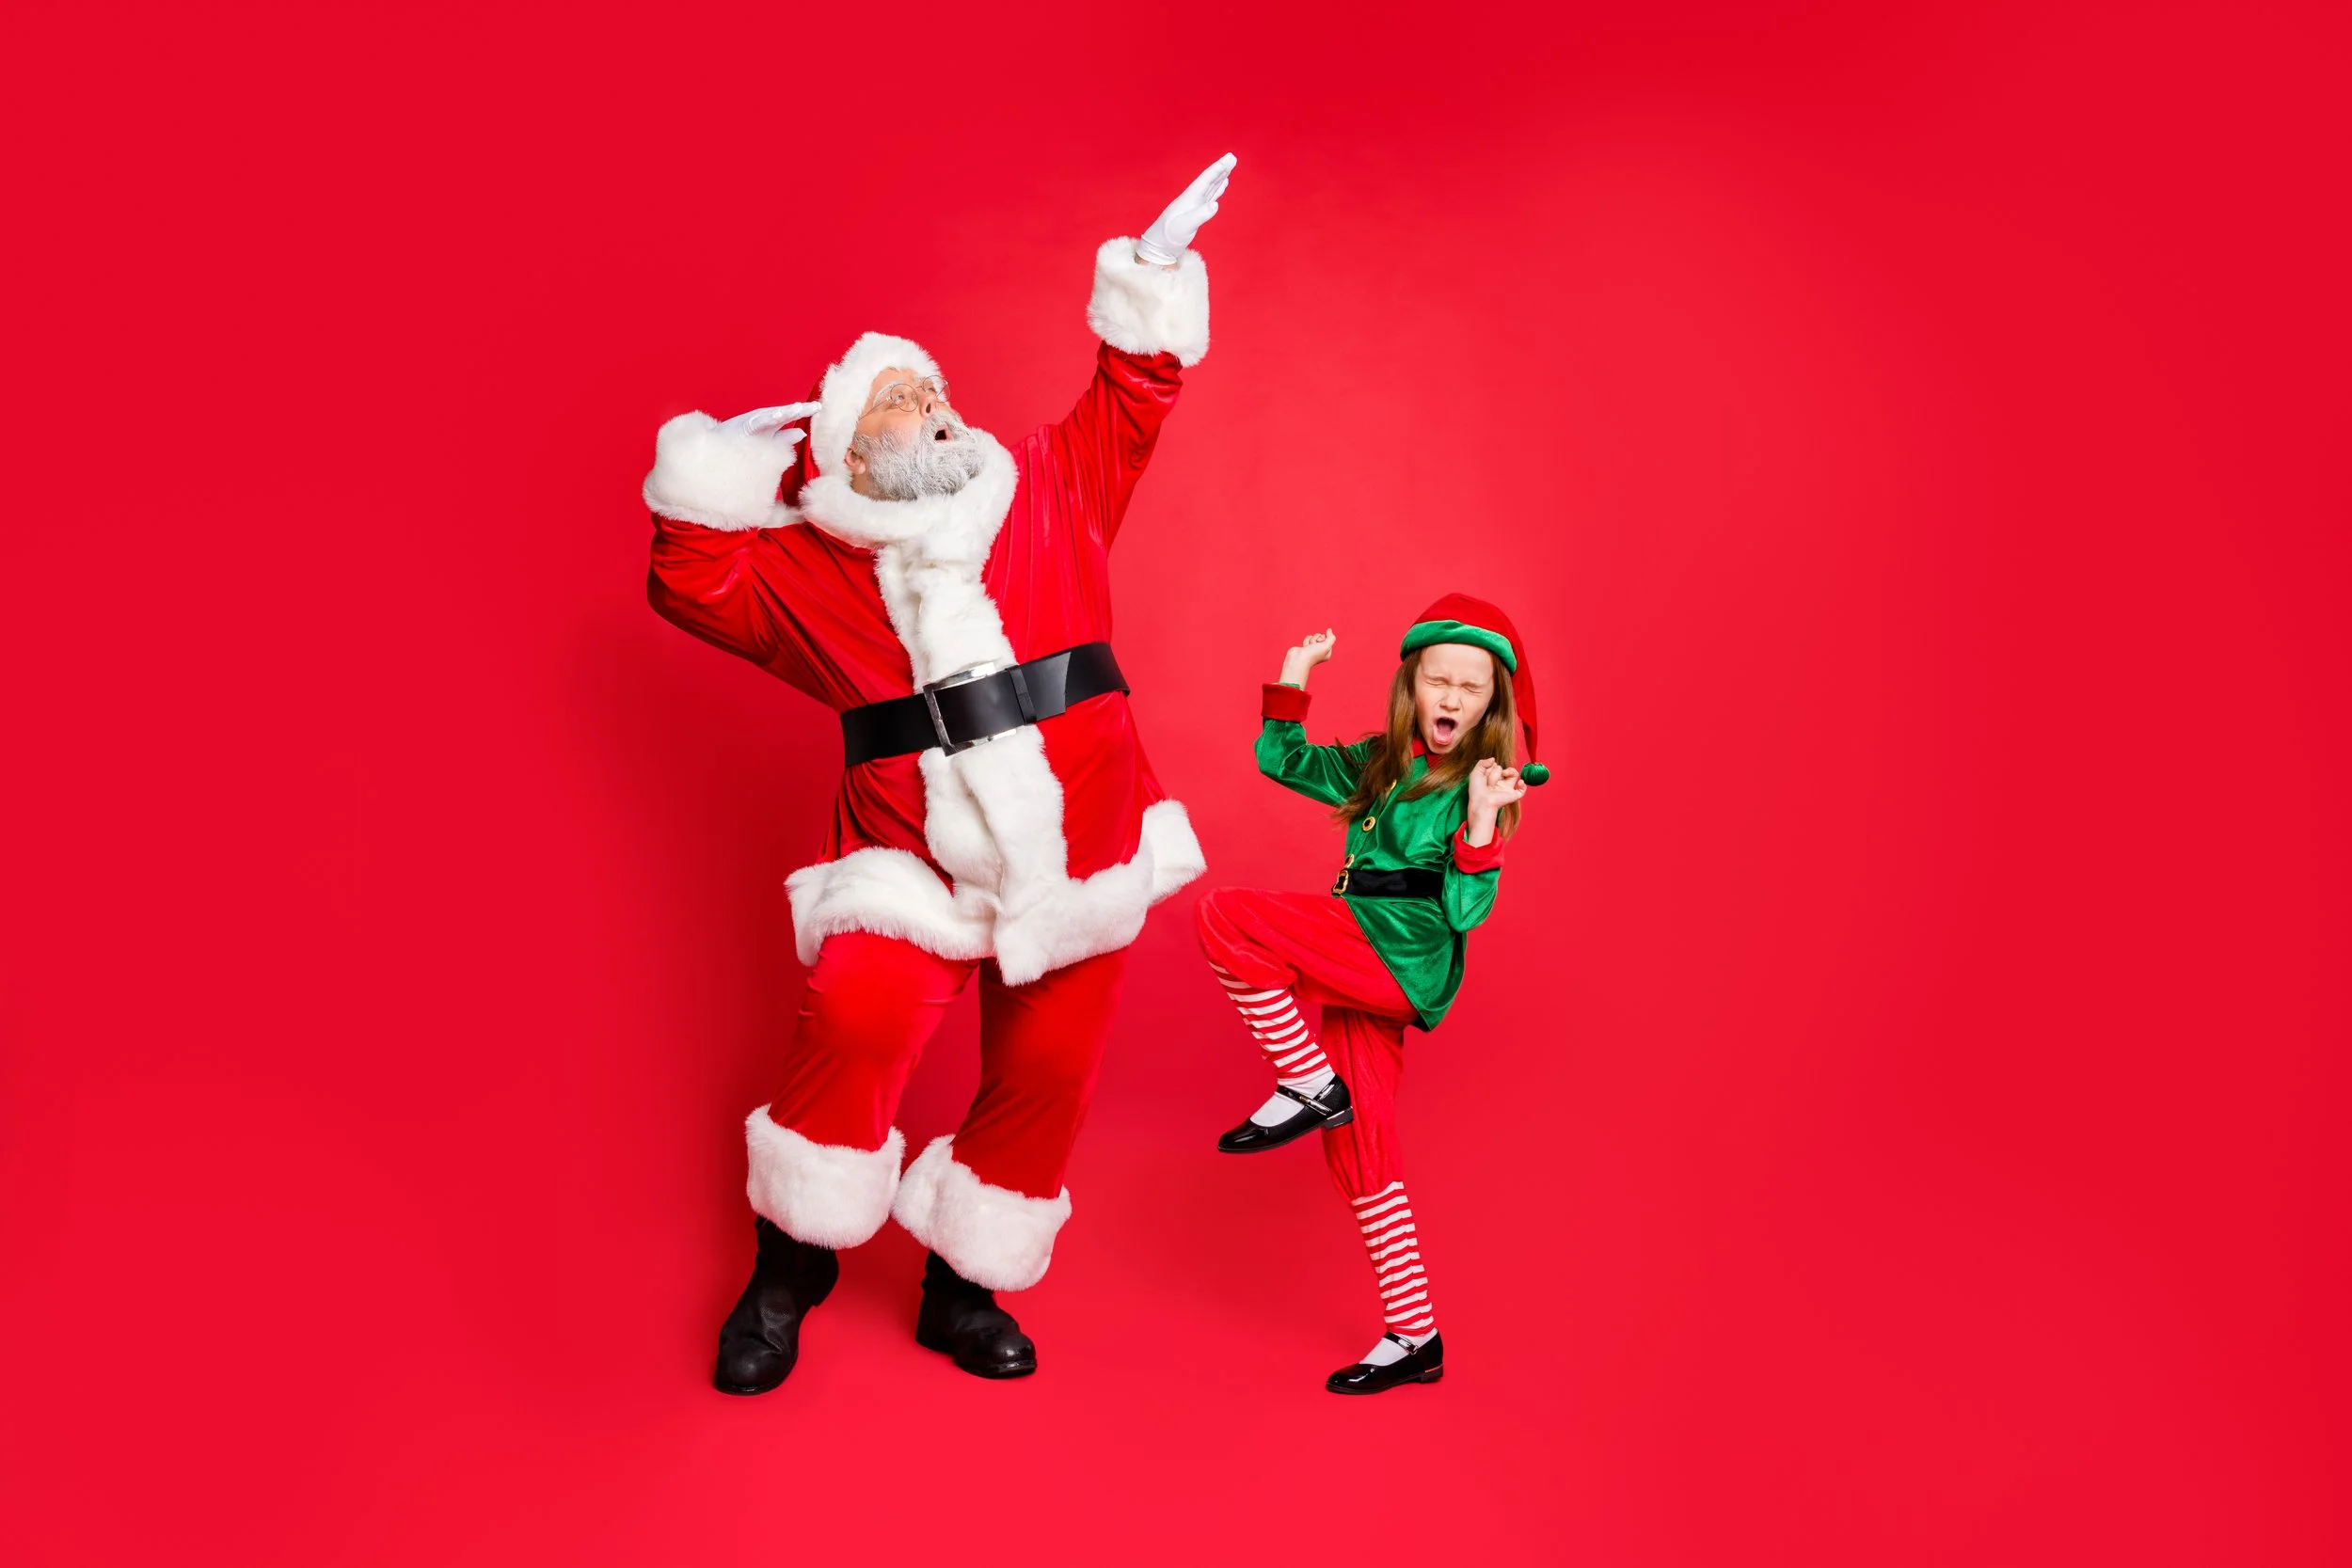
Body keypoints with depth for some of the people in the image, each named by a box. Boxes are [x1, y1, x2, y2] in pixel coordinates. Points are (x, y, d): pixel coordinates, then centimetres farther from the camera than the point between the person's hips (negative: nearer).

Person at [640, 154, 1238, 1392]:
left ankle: (961, 1286, 27)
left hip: (1076, 855, 3)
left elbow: (1131, 397, 14)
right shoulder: (810, 570, 5)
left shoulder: (1048, 492, 9)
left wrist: (1152, 273, 8)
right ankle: (791, 1262, -1)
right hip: (919, 861, -3)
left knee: (1045, 1073, 6)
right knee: (857, 1017, -26)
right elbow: (694, 586, 0)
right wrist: (712, 477, -9)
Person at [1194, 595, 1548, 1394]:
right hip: (1366, 971, 7)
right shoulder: (1378, 764, 13)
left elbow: (1465, 911, -13)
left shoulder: (1482, 785, -5)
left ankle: (1310, 1086, -11)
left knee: (1226, 917, -20)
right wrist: (1293, 678, 16)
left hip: (1401, 960, -7)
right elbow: (1283, 760, 23)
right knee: (1360, 1158, 10)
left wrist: (1479, 820, -26)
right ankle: (1415, 1339, 20)